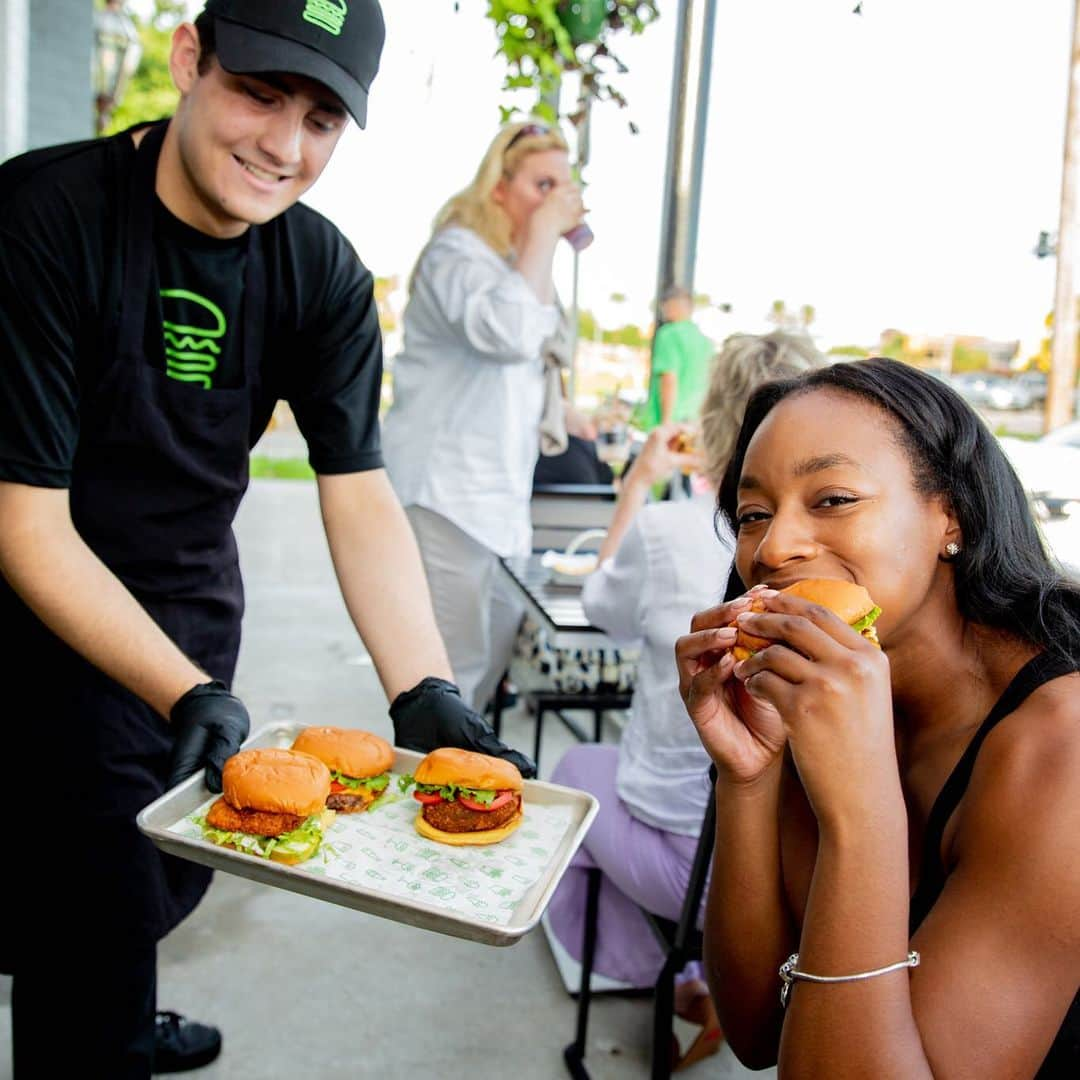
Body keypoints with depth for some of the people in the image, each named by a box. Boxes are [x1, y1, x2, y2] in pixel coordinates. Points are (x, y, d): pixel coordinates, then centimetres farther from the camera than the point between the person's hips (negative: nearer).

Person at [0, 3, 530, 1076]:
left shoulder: (323, 274, -7)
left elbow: (360, 497, -12)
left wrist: (425, 691, -24)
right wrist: (186, 694, -35)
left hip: (192, 612, 6)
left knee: (172, 865, 23)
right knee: (104, 896, -3)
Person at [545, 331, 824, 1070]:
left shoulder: (668, 530, -18)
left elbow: (605, 607, 6)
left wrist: (640, 484, 16)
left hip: (693, 862, -3)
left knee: (579, 767, 26)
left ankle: (670, 981, 20)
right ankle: (718, 980, 28)